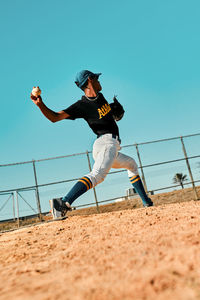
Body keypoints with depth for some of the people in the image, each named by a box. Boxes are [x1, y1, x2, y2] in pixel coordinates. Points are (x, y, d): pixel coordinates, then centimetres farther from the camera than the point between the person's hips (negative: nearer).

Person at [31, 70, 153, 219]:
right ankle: (63, 203, -48)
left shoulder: (100, 96, 13)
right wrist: (40, 104, -33)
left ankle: (147, 203, 36)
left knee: (132, 164, 27)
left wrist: (114, 109, 17)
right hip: (107, 142, -10)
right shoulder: (81, 105, -11)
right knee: (97, 175, -33)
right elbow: (54, 117, -17)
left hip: (112, 147, 10)